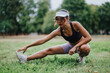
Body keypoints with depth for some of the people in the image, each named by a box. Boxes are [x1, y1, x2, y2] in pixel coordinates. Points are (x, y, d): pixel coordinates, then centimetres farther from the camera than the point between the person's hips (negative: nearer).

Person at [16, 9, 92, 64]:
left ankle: (81, 56, -5)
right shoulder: (59, 31, -19)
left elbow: (88, 38, -28)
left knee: (85, 48, -41)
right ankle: (26, 59, -9)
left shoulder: (75, 25, -29)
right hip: (70, 45, 3)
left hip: (82, 44, -3)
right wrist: (27, 46, -21)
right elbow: (42, 40, -18)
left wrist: (75, 47, -37)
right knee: (49, 50, -9)